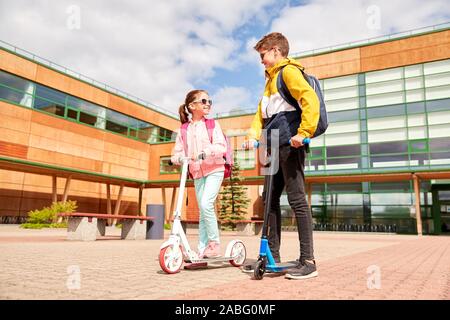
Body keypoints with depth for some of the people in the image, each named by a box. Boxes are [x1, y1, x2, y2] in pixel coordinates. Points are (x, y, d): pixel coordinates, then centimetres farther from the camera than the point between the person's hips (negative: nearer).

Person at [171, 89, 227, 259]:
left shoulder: (212, 124, 2)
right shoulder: (184, 129, 8)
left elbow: (221, 147, -11)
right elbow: (177, 152, 7)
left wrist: (204, 153, -27)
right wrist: (179, 158, -17)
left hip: (214, 169, -3)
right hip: (197, 173, 3)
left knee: (206, 204, -20)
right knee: (203, 211, 6)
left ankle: (214, 243, -6)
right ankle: (203, 250, 12)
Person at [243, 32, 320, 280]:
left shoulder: (288, 71, -2)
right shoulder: (271, 78, 27)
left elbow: (310, 100, -18)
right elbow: (263, 111, 24)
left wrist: (303, 133, -23)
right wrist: (254, 133, 8)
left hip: (289, 144, -10)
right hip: (274, 145, 10)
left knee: (296, 199, -9)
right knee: (270, 199, 8)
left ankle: (308, 261, -3)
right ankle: (272, 256, 16)